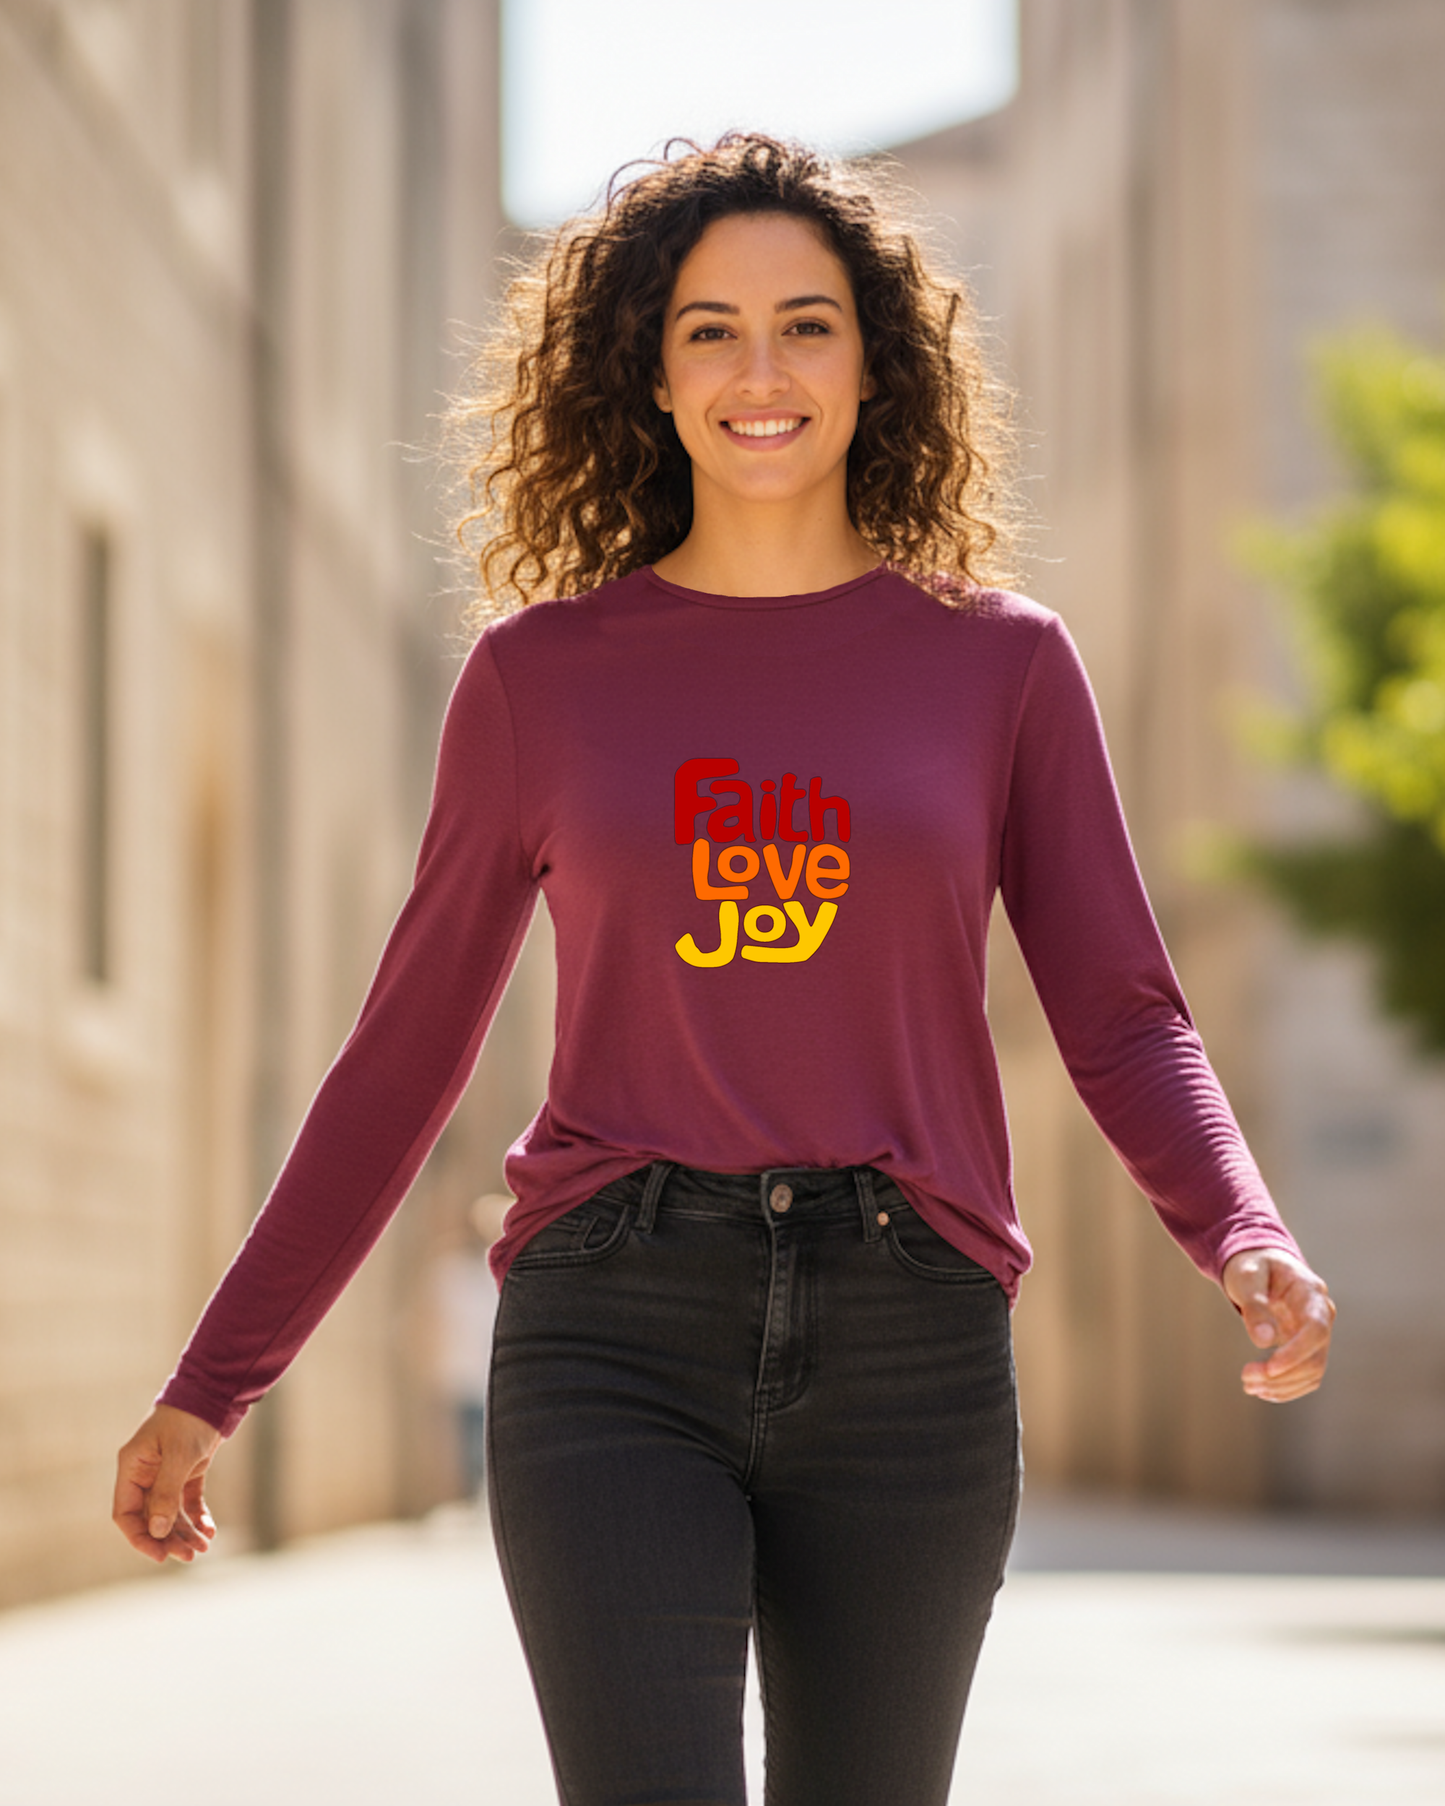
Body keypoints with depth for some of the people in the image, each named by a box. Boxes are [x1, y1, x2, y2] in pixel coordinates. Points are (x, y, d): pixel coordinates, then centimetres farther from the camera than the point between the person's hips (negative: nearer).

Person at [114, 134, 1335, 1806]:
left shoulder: (998, 664, 8)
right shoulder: (542, 673, 8)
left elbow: (1123, 1023, 6)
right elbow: (408, 1043, 13)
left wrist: (1249, 1243, -15)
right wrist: (211, 1385, 13)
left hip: (905, 1351, 1)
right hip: (617, 1348, -1)